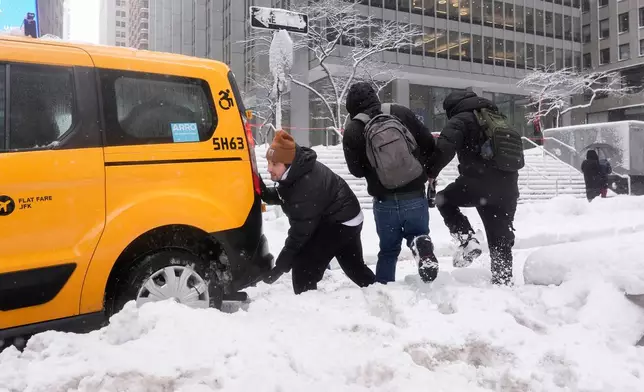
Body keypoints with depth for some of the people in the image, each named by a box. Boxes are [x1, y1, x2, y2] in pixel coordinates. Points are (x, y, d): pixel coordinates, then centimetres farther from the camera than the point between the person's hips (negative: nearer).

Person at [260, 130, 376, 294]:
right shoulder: (296, 171, -9)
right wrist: (264, 193, -14)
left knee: (303, 266, -17)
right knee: (355, 266, 26)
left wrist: (280, 266, -28)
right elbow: (283, 196, 8)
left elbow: (301, 231, -32)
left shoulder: (307, 186, -37)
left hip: (341, 223, -10)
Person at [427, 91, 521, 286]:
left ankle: (468, 241, 3)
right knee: (501, 240, 14)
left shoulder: (460, 120, 0)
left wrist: (431, 172, -5)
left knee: (444, 199, 20)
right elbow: (518, 150, 29)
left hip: (478, 183, -6)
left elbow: (444, 148, -17)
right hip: (507, 188, 6)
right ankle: (503, 281, 15)